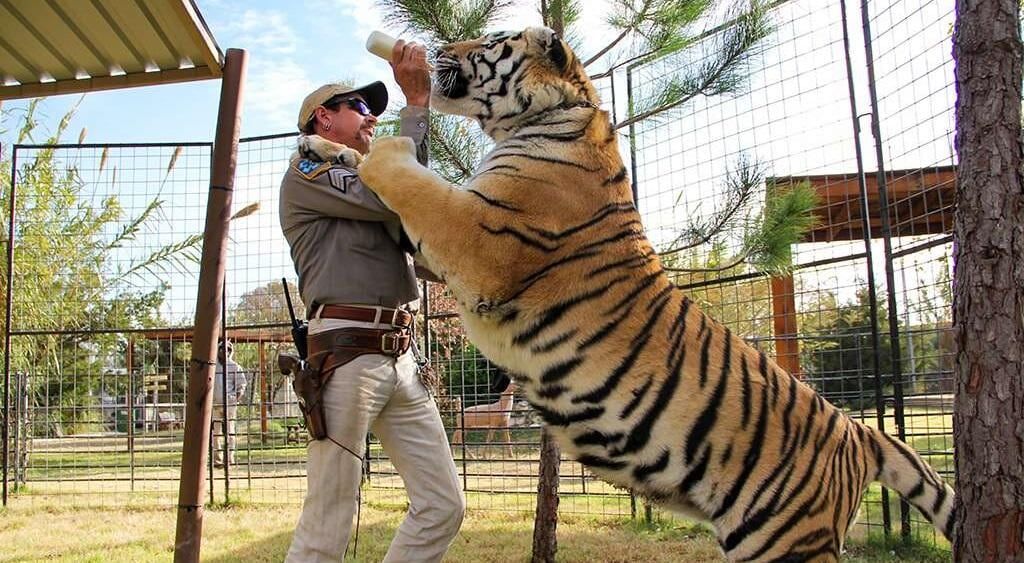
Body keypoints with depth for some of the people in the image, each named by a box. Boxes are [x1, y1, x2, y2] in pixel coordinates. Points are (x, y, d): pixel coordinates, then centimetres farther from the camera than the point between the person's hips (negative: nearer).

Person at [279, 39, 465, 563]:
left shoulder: (363, 185, 29)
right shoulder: (306, 172, 4)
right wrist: (416, 102, -3)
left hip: (400, 358, 8)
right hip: (347, 354, -8)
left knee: (444, 505, 4)